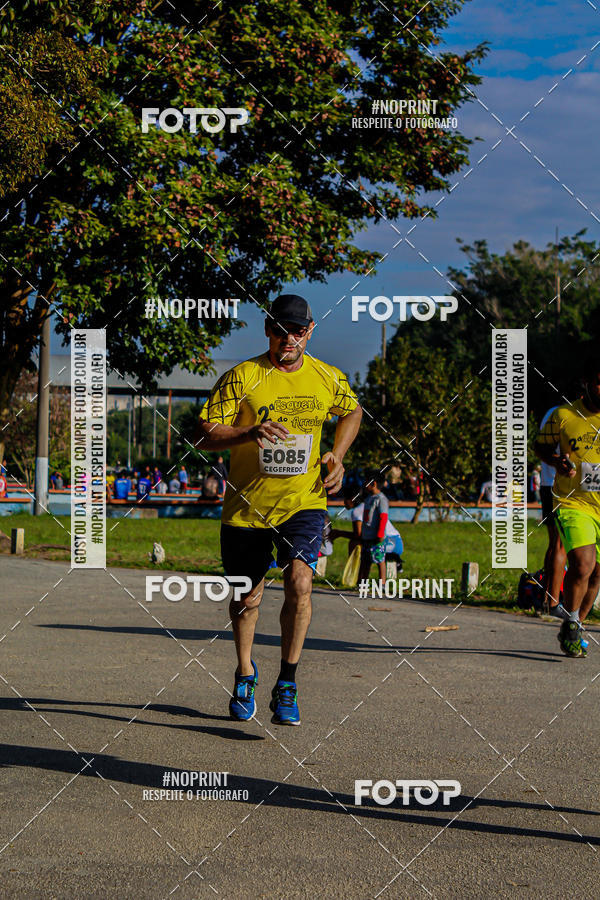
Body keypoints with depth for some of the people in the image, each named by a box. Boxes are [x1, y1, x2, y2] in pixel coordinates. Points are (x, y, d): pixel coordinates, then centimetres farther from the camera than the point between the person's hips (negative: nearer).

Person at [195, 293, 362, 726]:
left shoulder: (329, 378, 1)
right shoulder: (241, 377, -9)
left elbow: (352, 413, 23)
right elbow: (204, 436, -12)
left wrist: (336, 456, 7)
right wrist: (250, 433, -29)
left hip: (304, 501, 1)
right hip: (247, 505, 0)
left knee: (299, 584, -20)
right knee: (247, 598, 11)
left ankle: (287, 686, -8)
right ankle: (245, 674, 39)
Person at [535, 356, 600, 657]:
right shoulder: (563, 416, -6)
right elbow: (541, 446, 10)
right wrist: (557, 461, -11)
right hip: (573, 502, -3)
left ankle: (574, 630, 32)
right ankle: (570, 626, -2)